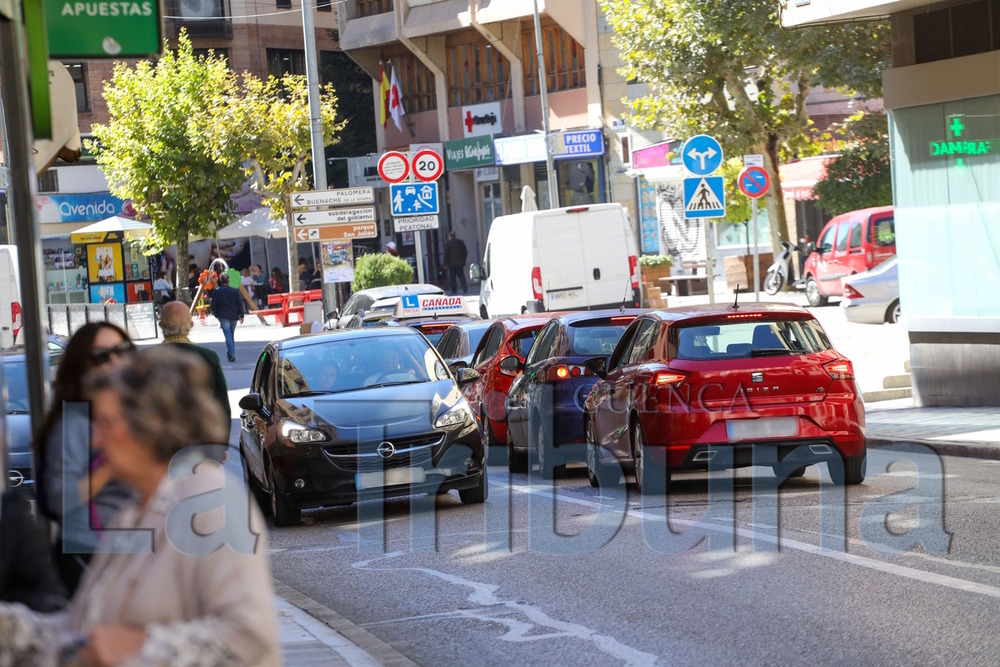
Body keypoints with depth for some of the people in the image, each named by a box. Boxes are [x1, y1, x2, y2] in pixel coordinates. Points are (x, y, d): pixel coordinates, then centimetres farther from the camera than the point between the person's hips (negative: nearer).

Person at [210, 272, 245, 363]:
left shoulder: (216, 291, -3)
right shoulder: (234, 291, 2)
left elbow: (213, 304, -2)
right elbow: (239, 303, 1)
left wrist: (216, 314, 10)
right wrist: (241, 315, 5)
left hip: (223, 317, -3)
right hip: (233, 316, 3)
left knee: (228, 335, -7)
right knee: (232, 335, 16)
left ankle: (231, 354, -20)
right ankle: (231, 354, 23)